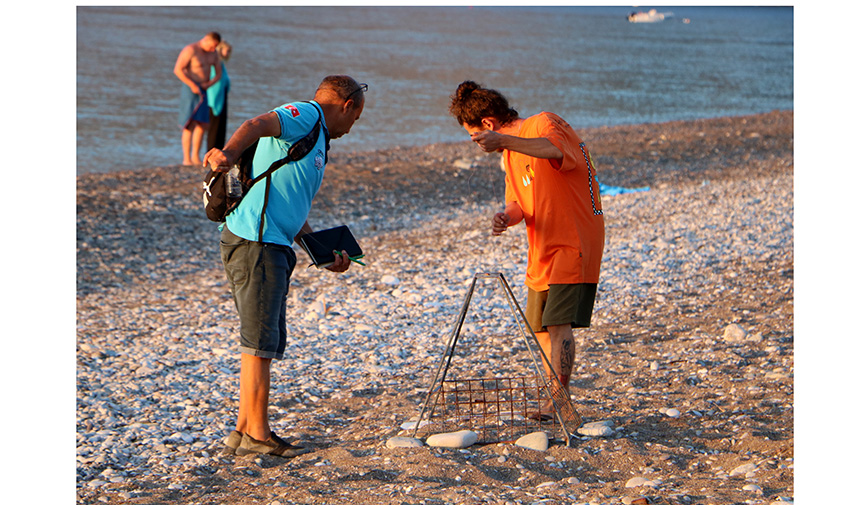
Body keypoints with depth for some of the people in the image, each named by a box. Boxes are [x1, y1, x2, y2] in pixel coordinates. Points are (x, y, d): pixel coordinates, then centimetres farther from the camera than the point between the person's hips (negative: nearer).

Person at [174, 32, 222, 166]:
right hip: (190, 90, -8)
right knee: (190, 125, -11)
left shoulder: (213, 53, 10)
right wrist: (192, 85, -23)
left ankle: (195, 157, 15)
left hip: (202, 92, 8)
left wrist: (209, 84, -5)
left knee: (202, 125, 6)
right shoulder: (190, 50, -13)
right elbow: (177, 70, -20)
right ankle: (186, 159, -10)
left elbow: (218, 73, 15)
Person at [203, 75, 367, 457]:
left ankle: (245, 430, 21)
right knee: (261, 340, -6)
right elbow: (259, 125, -27)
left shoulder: (317, 142, 26)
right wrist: (229, 152, -47)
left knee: (267, 340, 15)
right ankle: (257, 434, -1)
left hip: (273, 246, 11)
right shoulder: (305, 115, -5)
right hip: (254, 241, -11)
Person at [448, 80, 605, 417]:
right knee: (542, 327, 12)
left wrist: (505, 141, -45)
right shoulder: (510, 153, 14)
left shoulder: (544, 124, -14)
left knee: (558, 323, -16)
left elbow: (555, 150, -37)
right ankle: (554, 401, 22)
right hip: (543, 250, 9)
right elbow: (517, 202, 12)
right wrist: (507, 216, -11)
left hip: (573, 244, -9)